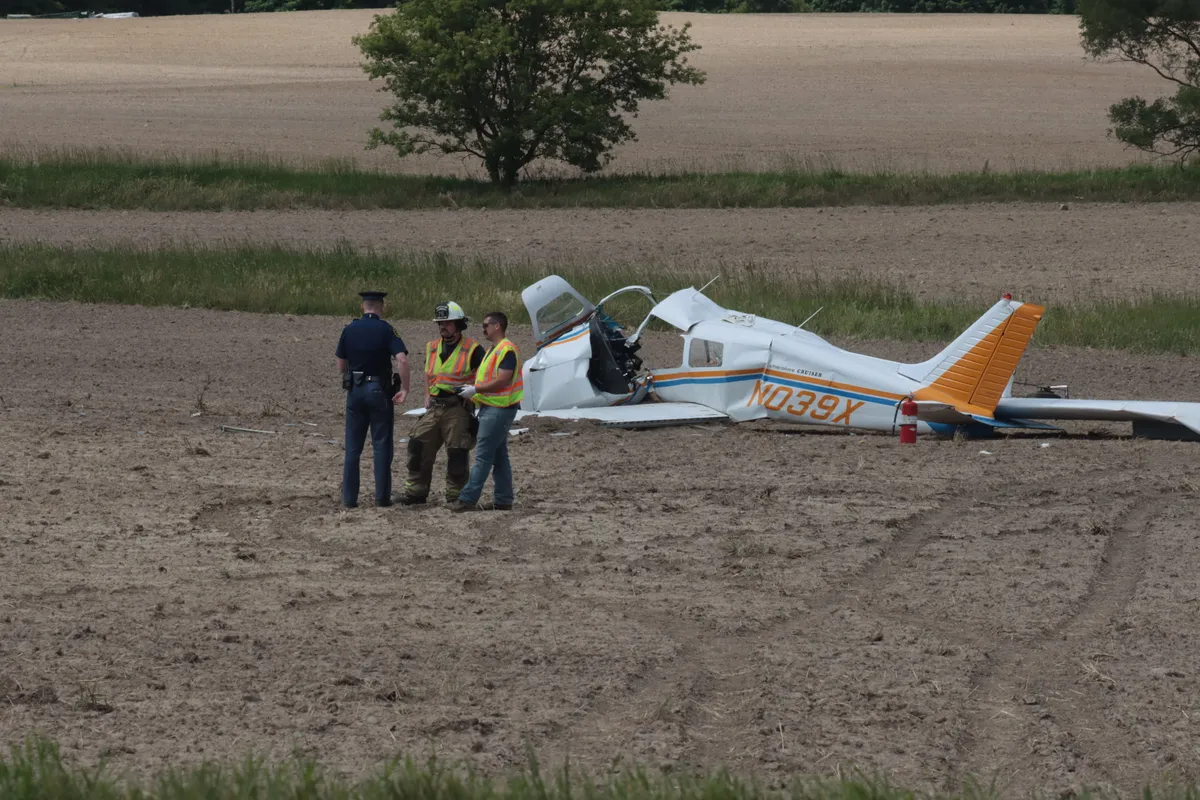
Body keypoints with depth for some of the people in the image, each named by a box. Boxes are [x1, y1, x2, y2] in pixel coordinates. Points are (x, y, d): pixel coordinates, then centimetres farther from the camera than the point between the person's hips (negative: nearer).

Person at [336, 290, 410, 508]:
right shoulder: (386, 330, -7)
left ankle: (349, 498, 6)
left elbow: (341, 366, 5)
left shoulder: (349, 330, 2)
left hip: (355, 390, 3)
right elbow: (402, 360, -19)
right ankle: (382, 496, 3)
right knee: (382, 445, 4)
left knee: (353, 447, 8)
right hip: (380, 391, -2)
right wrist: (404, 389, -13)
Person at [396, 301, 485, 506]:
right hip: (434, 408, 6)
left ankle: (455, 495, 7)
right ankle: (415, 492, 12)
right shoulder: (432, 348, 14)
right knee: (418, 446, 4)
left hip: (458, 409, -6)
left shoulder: (472, 350, -6)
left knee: (457, 454, -3)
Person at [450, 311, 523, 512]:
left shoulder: (507, 350, -15)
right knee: (499, 456, 12)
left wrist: (476, 389, -19)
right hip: (491, 408, 11)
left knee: (483, 456, -11)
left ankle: (467, 499, -13)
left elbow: (503, 380, -23)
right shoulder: (494, 349, 19)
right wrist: (473, 389, 11)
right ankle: (503, 501, 15)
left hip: (498, 410, -11)